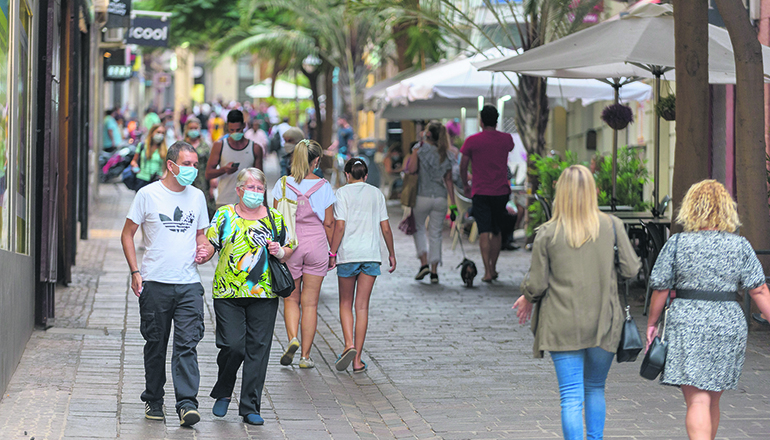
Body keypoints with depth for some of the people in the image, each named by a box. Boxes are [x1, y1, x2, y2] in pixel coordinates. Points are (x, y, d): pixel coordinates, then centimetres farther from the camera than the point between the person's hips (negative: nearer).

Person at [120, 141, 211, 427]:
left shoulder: (197, 196, 10)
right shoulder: (148, 194, -1)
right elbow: (127, 234, 3)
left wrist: (201, 250, 0)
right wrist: (135, 272, -5)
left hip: (189, 284, 2)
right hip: (155, 283, -2)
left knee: (187, 344, -9)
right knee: (155, 345, 7)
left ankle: (187, 403, -13)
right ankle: (153, 401, 20)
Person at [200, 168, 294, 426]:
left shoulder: (275, 218, 10)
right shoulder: (224, 215, 6)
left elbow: (290, 249, 17)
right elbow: (209, 245, 5)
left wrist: (280, 252, -5)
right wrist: (202, 255, -16)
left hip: (263, 295, 2)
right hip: (228, 294, -2)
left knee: (258, 349, -1)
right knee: (233, 345, -11)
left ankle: (250, 407, 6)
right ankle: (222, 394, 16)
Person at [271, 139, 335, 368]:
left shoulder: (283, 184, -3)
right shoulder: (324, 186, -4)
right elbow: (329, 224, 0)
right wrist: (333, 251, 10)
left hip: (289, 246, 0)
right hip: (317, 245, 0)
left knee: (291, 298, 15)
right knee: (310, 302, 6)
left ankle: (292, 339, -11)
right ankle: (305, 355, 6)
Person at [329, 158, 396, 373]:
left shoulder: (343, 192, -1)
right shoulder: (376, 194, 8)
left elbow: (340, 226, -9)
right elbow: (385, 228, 8)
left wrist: (333, 253, -3)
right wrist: (392, 254, 18)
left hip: (348, 253, -2)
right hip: (371, 254, 2)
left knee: (345, 304, 12)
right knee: (362, 306, 4)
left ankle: (349, 345, -11)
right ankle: (357, 360, 2)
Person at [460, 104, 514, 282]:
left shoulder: (472, 141, -6)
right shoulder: (506, 139, 1)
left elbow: (463, 166, 0)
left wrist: (465, 185, 16)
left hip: (480, 192, -2)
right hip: (501, 191, 3)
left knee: (484, 232, -6)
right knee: (496, 231, 16)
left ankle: (487, 271, -15)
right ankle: (493, 267, 22)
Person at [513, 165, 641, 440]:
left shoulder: (547, 234, -7)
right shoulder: (612, 226, -4)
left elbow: (536, 284, -5)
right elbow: (631, 269, -1)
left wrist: (527, 298, 17)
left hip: (563, 326, -2)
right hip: (603, 324, 2)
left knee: (571, 397, -1)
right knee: (596, 388, 21)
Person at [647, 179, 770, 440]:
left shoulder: (677, 243, -3)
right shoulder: (740, 246, 2)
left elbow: (660, 289, 0)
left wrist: (651, 324, 11)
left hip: (687, 324, -3)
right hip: (729, 327, 3)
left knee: (697, 401, -8)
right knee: (713, 399, 18)